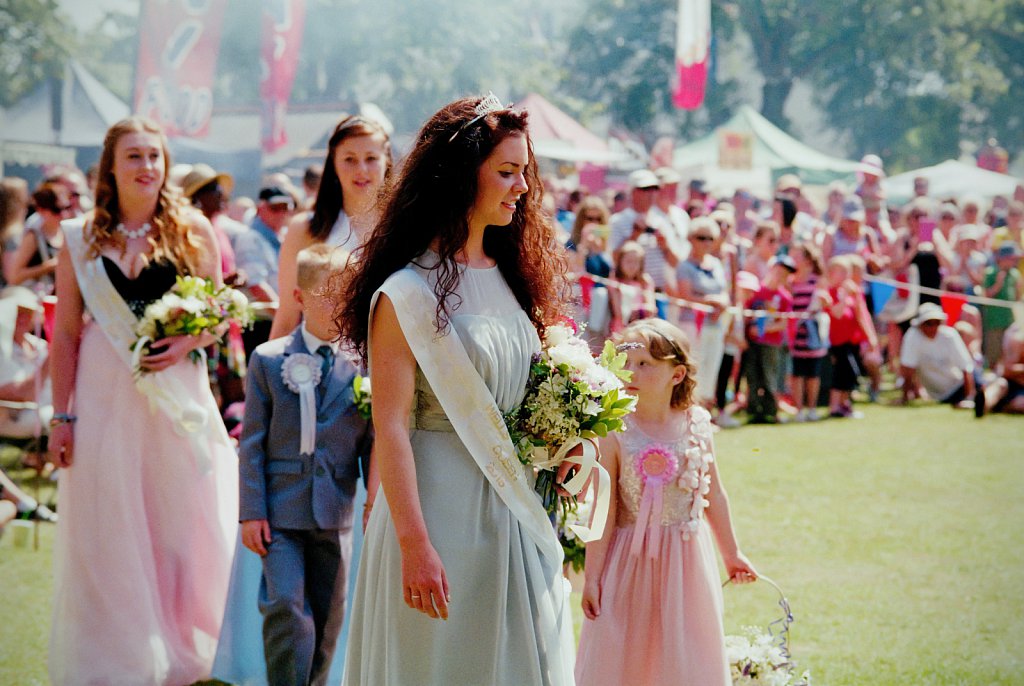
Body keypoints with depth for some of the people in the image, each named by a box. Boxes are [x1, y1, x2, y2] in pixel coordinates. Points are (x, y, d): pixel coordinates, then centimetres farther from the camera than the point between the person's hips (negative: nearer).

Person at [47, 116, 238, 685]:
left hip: (176, 396, 0)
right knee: (107, 533, 3)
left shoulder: (191, 229, 2)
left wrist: (185, 344, -15)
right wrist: (61, 415, -1)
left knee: (179, 523, 7)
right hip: (103, 397, 0)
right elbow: (66, 333, 3)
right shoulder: (82, 237, 2)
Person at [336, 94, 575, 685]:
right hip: (442, 506, -7)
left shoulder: (511, 274, 11)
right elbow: (391, 425, -16)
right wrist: (414, 545, -20)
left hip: (518, 512, 7)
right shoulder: (408, 293, -12)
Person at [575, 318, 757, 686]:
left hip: (686, 559, 3)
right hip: (630, 560, -2)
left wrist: (731, 553, 18)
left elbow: (714, 494, 10)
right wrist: (592, 576, -8)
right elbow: (604, 509, -9)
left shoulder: (697, 425, -2)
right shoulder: (615, 433, -11)